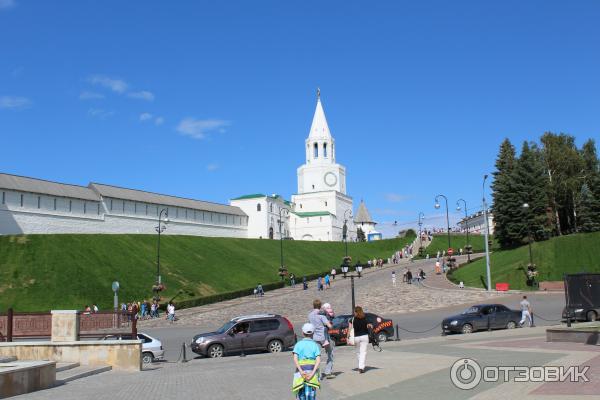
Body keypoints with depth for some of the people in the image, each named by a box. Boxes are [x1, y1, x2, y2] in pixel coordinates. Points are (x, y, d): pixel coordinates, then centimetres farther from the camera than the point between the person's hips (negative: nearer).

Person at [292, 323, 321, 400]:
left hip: (301, 371, 0)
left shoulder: (298, 344, 5)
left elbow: (295, 359, -9)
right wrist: (312, 373, -13)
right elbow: (318, 360, -8)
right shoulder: (315, 345, 5)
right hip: (312, 371, 0)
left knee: (301, 393, 12)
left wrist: (301, 371, -14)